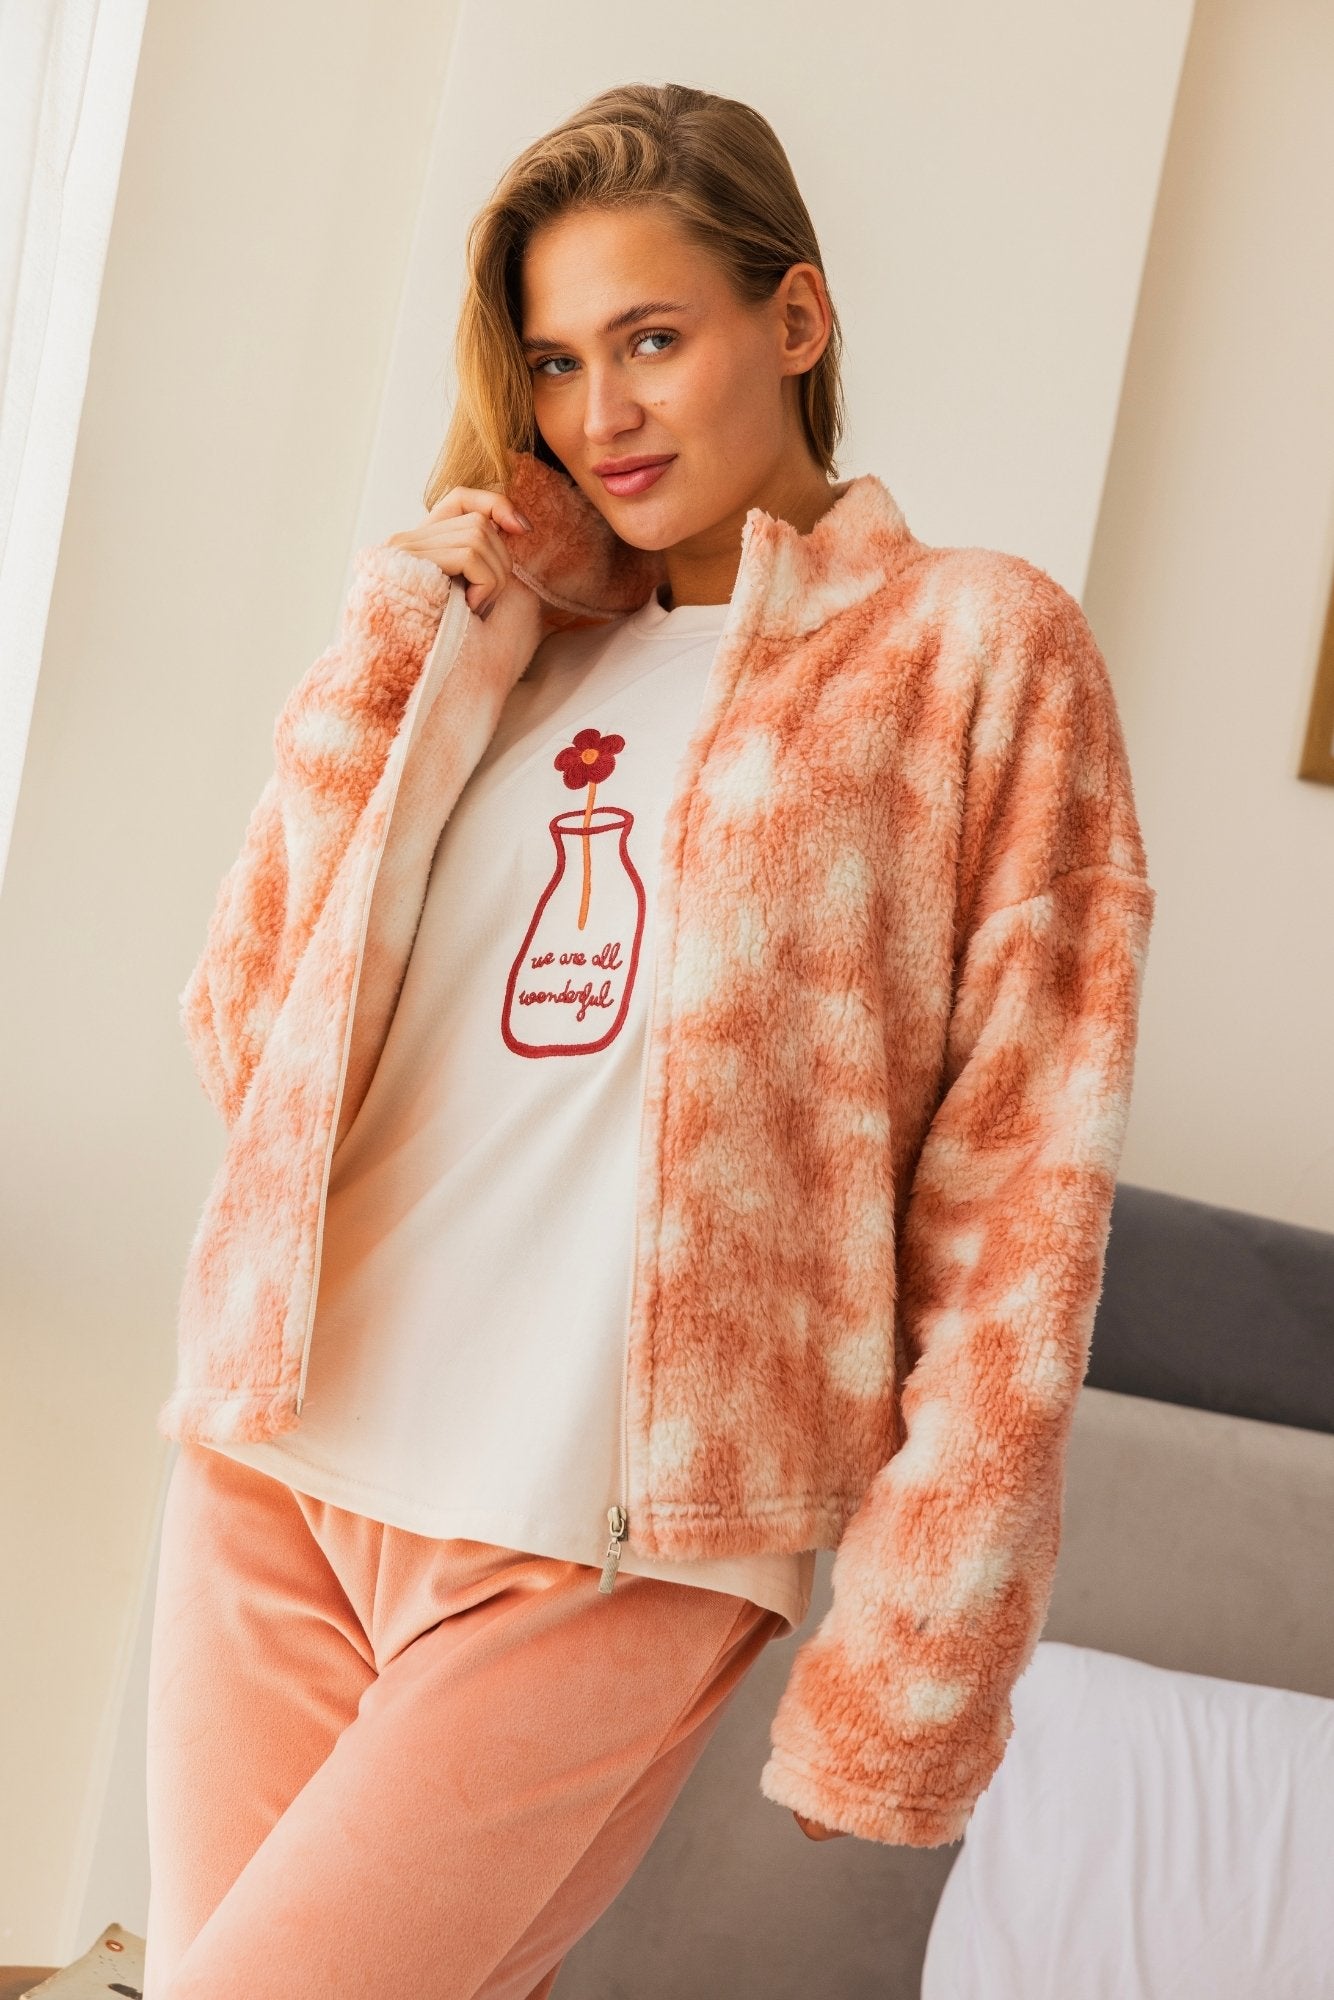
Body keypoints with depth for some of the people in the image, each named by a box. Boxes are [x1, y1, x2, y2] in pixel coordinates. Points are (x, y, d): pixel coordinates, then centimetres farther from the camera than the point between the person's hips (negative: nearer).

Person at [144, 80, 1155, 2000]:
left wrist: (905, 1671, -7)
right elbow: (248, 1039, 8)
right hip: (276, 1484, 5)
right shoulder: (502, 635, 14)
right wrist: (407, 651, 2)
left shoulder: (979, 650, -1)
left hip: (600, 1563, -4)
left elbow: (1016, 1208, -4)